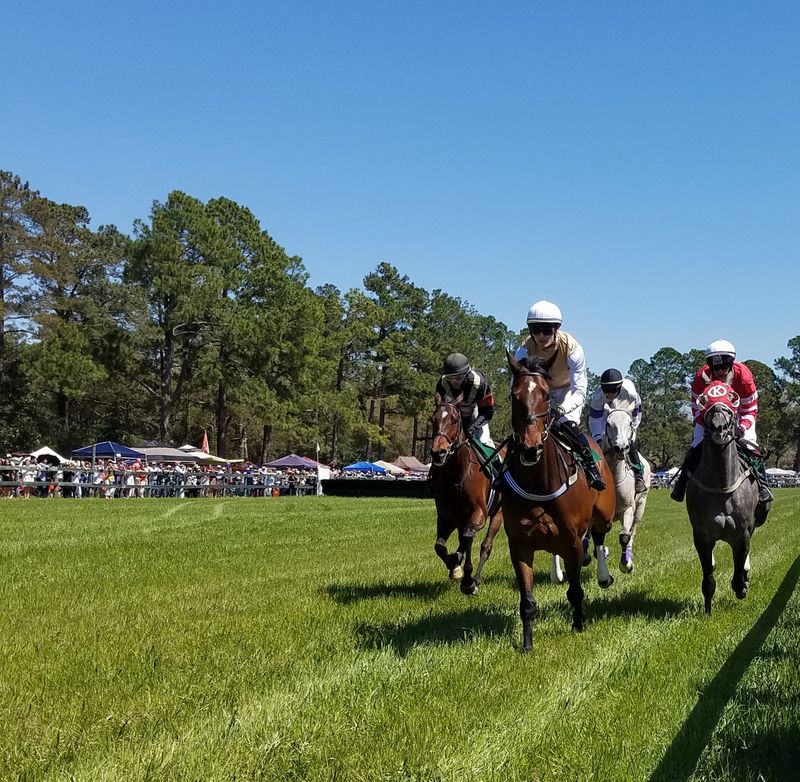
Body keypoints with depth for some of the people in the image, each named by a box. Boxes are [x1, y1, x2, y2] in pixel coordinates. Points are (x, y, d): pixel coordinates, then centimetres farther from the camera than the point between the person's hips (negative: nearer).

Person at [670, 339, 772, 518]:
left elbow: (750, 410, -21)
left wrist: (742, 428, -38)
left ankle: (762, 487, 0)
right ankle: (682, 483, 5)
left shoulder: (744, 376, -30)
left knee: (752, 449, -14)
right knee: (696, 448, -11)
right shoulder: (701, 378, -29)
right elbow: (697, 408, -16)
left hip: (738, 416, 0)